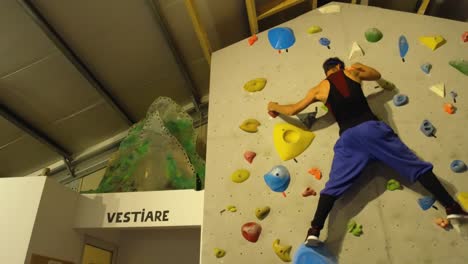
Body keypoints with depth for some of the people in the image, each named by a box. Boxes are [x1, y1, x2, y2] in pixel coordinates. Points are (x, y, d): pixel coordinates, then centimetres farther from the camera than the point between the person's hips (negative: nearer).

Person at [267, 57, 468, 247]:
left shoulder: (319, 89, 15)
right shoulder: (351, 71, 16)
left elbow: (293, 110, 22)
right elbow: (377, 75, 34)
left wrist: (275, 106, 39)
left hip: (349, 138, 0)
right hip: (372, 128, 1)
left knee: (333, 186, -4)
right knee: (415, 166, 7)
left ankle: (314, 231, -13)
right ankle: (451, 207, 3)